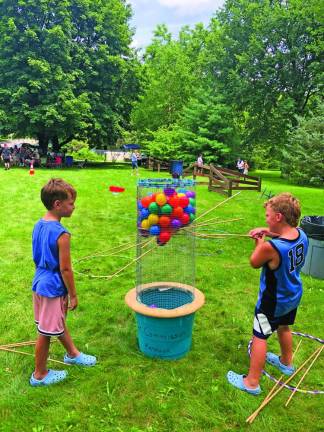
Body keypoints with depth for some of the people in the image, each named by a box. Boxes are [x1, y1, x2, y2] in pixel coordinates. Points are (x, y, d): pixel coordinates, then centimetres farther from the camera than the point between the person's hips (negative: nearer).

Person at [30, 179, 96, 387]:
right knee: (46, 332, 10)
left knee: (59, 322, 25)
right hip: (52, 288, -9)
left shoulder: (39, 225, 1)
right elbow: (65, 269, -21)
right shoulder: (62, 234, -26)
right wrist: (73, 295, -9)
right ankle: (39, 375, 30)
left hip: (40, 283, 9)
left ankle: (72, 354, 47)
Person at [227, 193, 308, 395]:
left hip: (273, 301, -7)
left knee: (260, 337, 6)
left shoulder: (270, 247, -35)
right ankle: (286, 362, 53)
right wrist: (270, 233, -4)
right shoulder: (301, 235, -14)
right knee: (284, 327, 29)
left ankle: (252, 382, 19)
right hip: (293, 296, 8)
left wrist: (260, 242, -4)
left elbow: (254, 263, -16)